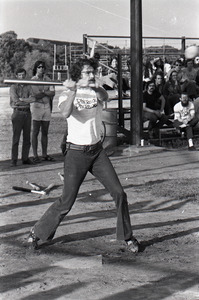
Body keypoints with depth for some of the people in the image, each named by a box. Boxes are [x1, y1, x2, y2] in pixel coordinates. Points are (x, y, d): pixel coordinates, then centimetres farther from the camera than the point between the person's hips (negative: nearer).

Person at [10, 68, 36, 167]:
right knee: (16, 137, -4)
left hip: (27, 113, 4)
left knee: (27, 137, 6)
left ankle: (25, 158, 13)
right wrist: (27, 101, -8)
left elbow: (33, 98, -5)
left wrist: (21, 99, -14)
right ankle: (14, 160, -1)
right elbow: (15, 100, -14)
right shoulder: (13, 87, -1)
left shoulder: (28, 87, 10)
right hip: (18, 113, -4)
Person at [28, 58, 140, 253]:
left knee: (119, 193, -1)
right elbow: (66, 113, -26)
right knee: (66, 202, -3)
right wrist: (73, 91, -38)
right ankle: (37, 233, 16)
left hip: (97, 151, 4)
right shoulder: (66, 95, -5)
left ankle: (127, 237, 16)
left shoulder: (96, 91, 6)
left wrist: (94, 86, -36)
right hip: (76, 153, -4)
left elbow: (104, 97, -18)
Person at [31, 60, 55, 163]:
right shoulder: (33, 80, -3)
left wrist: (42, 91, -9)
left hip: (47, 106, 5)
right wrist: (47, 94, -5)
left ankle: (44, 154, 16)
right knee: (35, 132, -3)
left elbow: (52, 93, 0)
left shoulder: (47, 79, 11)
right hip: (37, 106, -5)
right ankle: (35, 156, 0)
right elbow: (36, 95, -13)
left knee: (45, 132, 9)